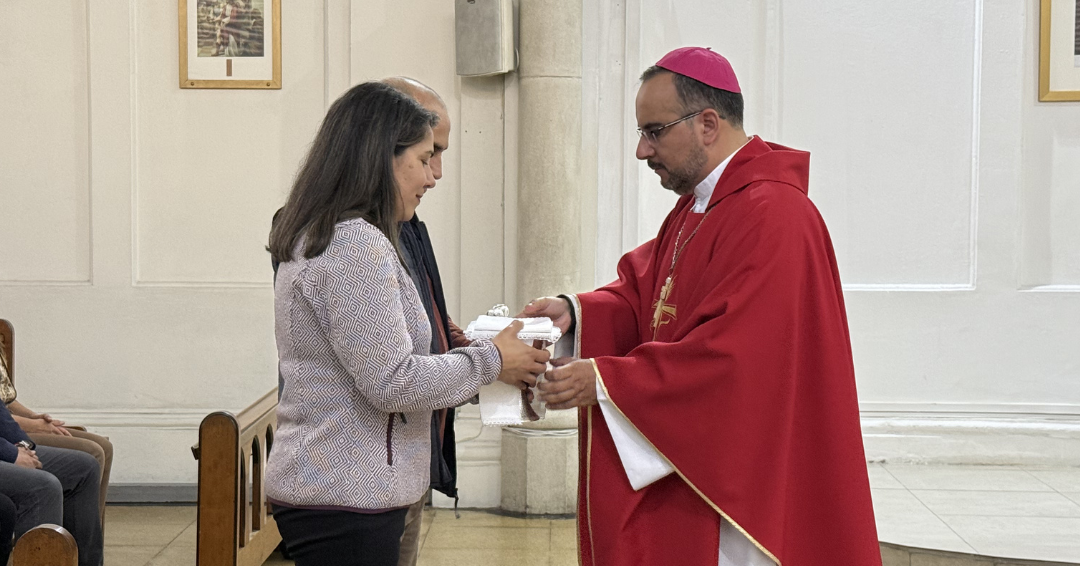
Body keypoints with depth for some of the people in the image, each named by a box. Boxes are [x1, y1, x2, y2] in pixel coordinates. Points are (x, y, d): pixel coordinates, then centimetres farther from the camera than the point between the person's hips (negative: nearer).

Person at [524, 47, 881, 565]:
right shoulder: (696, 207, 14)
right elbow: (646, 294, 14)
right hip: (687, 463, 9)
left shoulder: (772, 216, -20)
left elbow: (733, 355, -26)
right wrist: (577, 311, -6)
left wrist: (605, 380, -24)